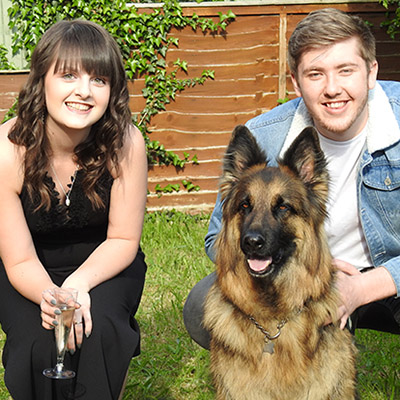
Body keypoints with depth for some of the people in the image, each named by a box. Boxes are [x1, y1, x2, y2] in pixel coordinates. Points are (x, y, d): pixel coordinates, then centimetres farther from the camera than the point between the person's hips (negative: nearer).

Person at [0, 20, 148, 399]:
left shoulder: (125, 144, -23)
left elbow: (123, 240, -11)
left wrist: (79, 284, -30)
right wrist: (51, 297, -40)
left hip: (103, 266, 1)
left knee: (98, 328, -30)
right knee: (39, 345, -28)